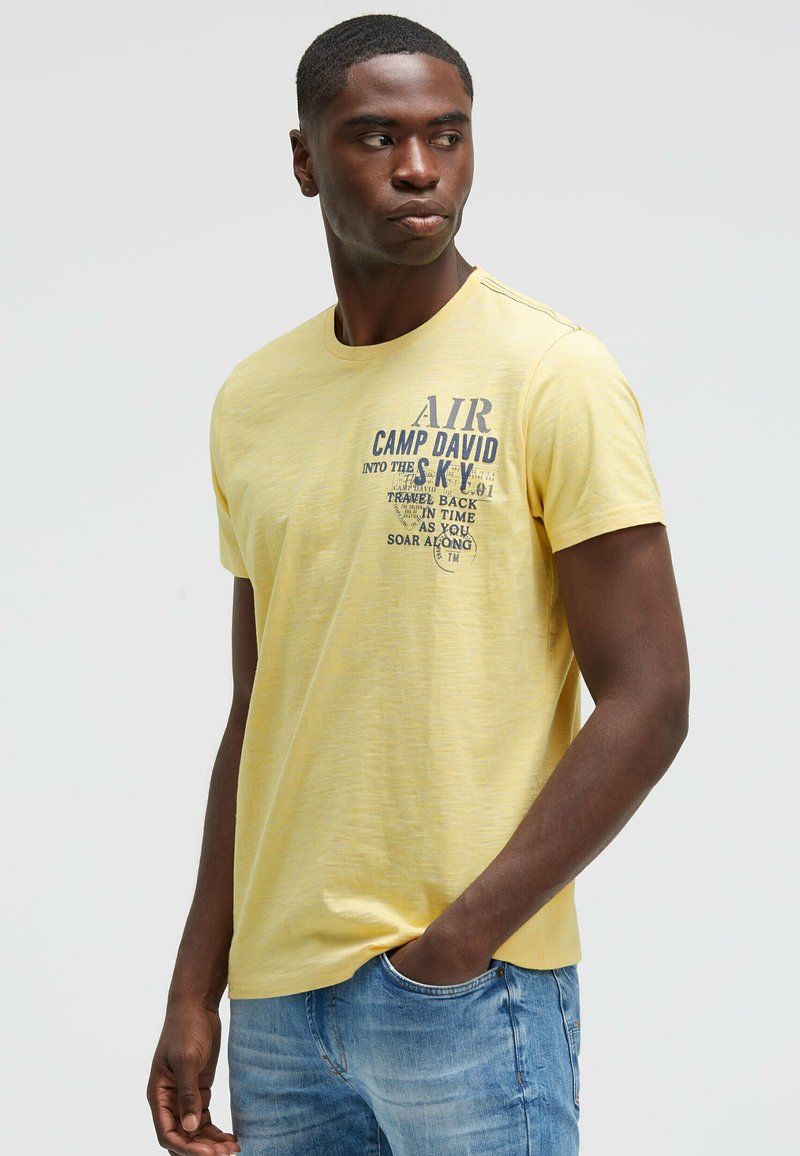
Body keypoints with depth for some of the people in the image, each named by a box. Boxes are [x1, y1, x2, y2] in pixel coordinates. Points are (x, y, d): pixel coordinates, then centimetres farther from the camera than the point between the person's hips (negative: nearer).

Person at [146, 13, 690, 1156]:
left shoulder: (553, 376, -6)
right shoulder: (252, 401, 10)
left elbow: (647, 704, -10)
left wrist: (459, 941, -15)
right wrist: (196, 989, 10)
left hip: (472, 990, -5)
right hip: (276, 997, 5)